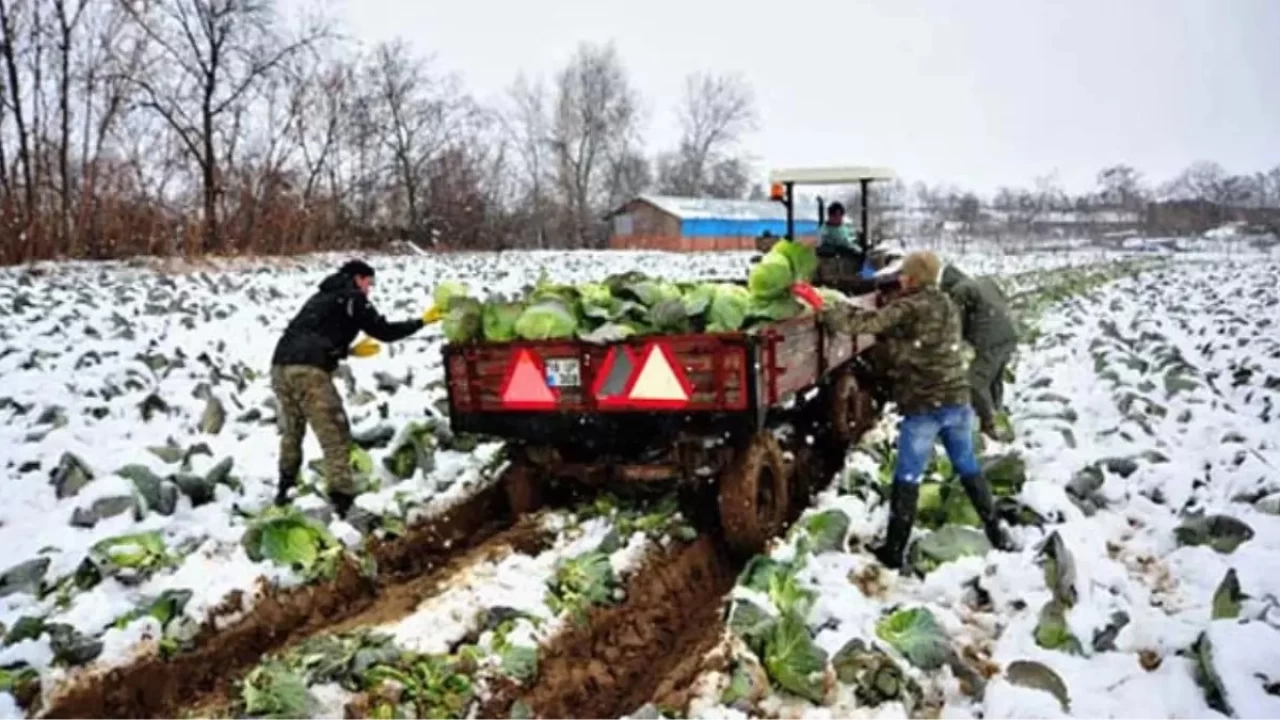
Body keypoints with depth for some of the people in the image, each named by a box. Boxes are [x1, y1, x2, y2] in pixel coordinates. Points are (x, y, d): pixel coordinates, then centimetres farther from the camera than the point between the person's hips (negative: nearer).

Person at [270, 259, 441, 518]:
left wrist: (349, 350, 37)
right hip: (309, 371, -8)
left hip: (281, 365, 8)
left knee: (292, 431, 28)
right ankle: (343, 503, -12)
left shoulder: (322, 297, 31)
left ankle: (284, 490, 39)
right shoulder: (352, 297, 7)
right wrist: (423, 321, 12)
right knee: (336, 439, -5)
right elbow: (384, 332, 3)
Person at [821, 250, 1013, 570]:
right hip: (957, 400, 7)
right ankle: (996, 532, 28)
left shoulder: (908, 309, -11)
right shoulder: (947, 306, 12)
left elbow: (866, 324, -15)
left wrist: (827, 312, -4)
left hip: (924, 406, -6)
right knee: (968, 467, 21)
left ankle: (894, 550, 7)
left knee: (907, 477, 2)